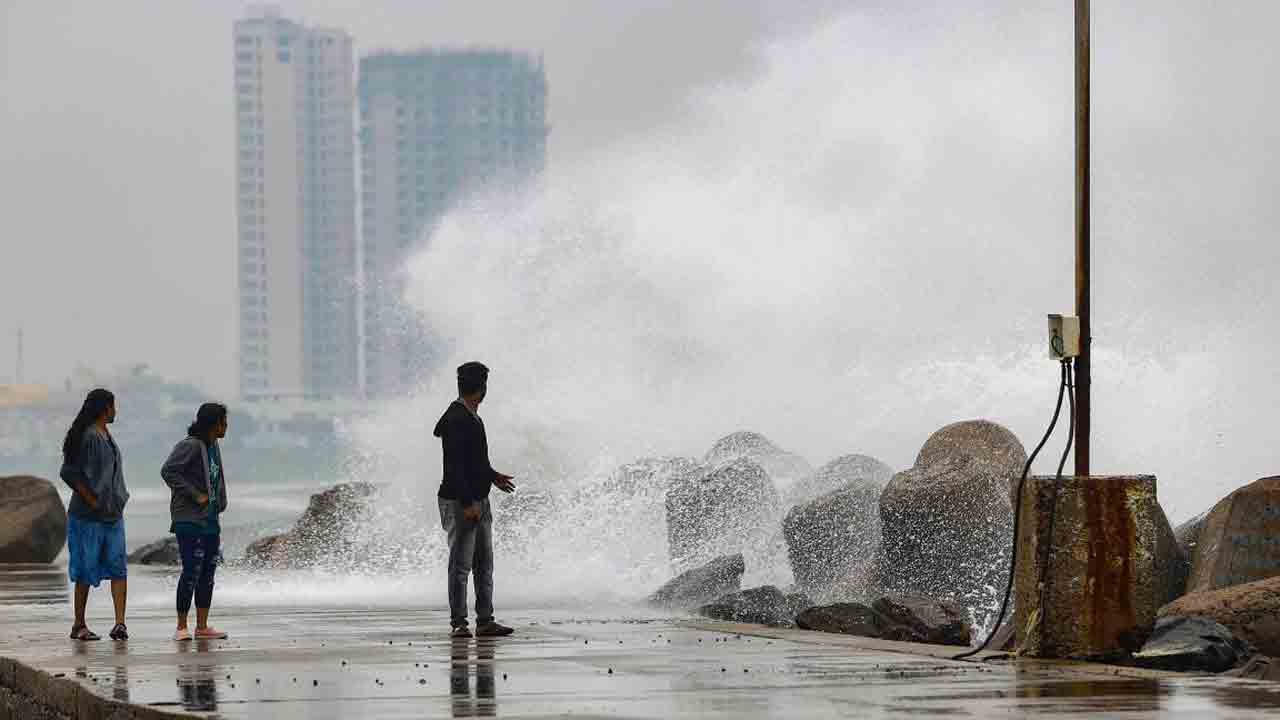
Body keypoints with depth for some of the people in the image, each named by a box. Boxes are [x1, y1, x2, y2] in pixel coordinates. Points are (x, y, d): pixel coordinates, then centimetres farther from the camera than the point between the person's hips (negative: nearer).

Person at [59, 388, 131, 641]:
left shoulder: (106, 435, 13)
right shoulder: (88, 437, -15)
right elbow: (68, 473, -20)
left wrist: (118, 500, 12)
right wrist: (92, 500, -17)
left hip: (113, 514, 8)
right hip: (88, 516, -8)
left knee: (118, 568, -3)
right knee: (86, 571, 1)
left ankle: (120, 623, -9)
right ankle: (79, 625, 10)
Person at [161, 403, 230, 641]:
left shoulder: (214, 447, 13)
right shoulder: (190, 445, -12)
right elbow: (168, 471, -21)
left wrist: (218, 505, 13)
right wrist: (195, 496, -19)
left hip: (210, 519, 8)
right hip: (190, 520, -8)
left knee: (208, 573, 8)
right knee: (192, 572, -9)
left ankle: (202, 626, 13)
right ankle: (181, 627, -3)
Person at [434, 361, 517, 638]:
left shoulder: (472, 418, 14)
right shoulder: (456, 420, -17)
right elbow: (454, 466, -21)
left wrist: (493, 476, 33)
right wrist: (467, 503, -24)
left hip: (479, 500, 10)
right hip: (459, 502, -10)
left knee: (484, 564, 10)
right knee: (461, 564, -6)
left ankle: (485, 621, 13)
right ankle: (458, 623, -2)